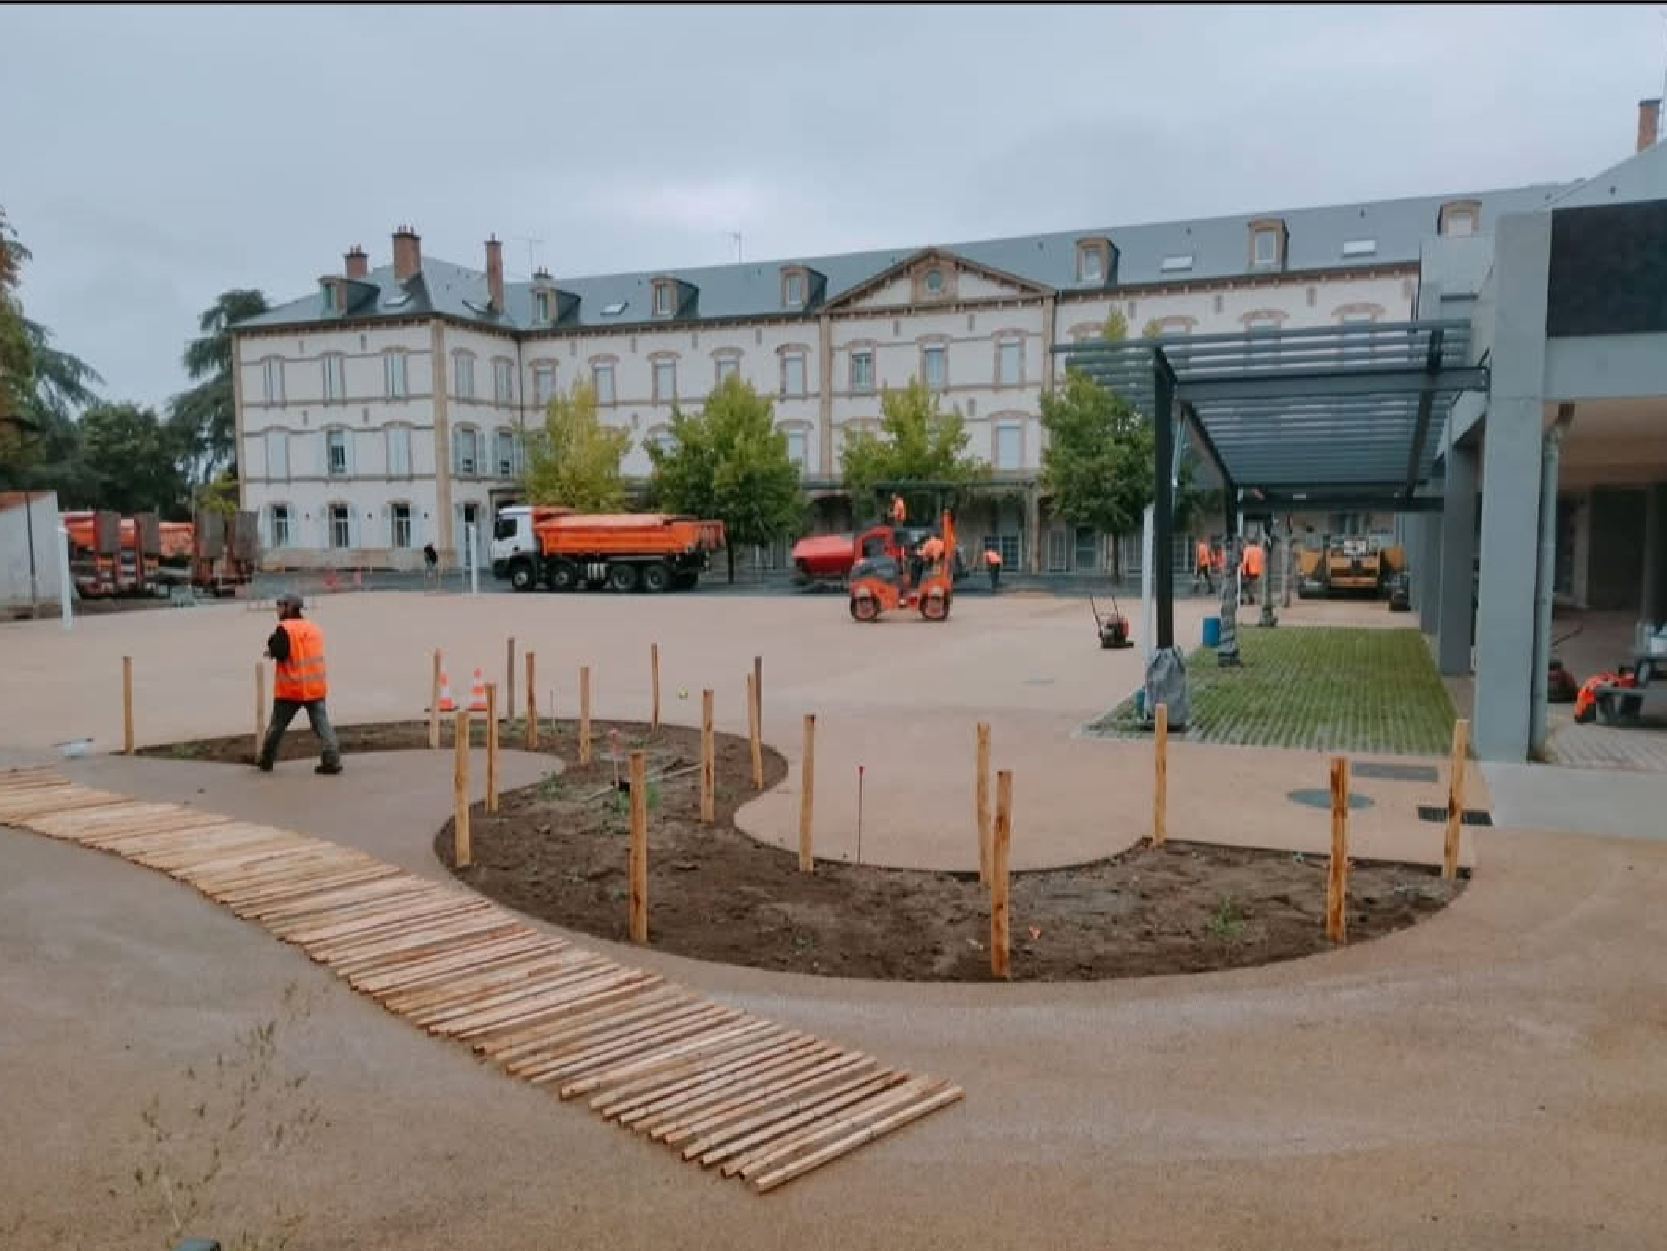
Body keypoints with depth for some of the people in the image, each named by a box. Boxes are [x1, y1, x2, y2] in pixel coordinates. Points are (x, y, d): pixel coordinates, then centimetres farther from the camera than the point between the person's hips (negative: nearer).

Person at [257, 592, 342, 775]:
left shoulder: (285, 628, -10)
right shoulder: (314, 628, 12)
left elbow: (280, 652, -20)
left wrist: (272, 645, 2)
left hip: (291, 688, -4)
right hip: (316, 687, 5)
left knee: (277, 725, 12)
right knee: (321, 723, -1)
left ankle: (266, 760, 25)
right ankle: (332, 759, -13)